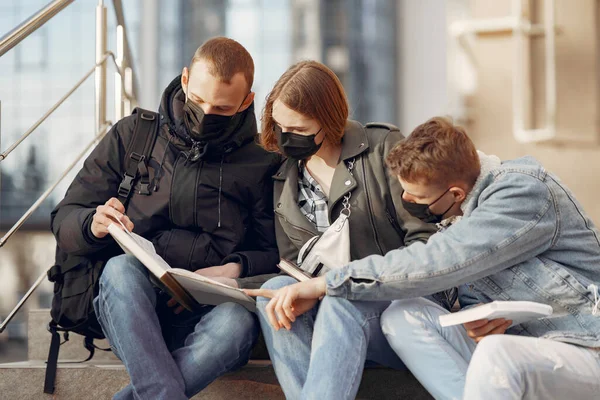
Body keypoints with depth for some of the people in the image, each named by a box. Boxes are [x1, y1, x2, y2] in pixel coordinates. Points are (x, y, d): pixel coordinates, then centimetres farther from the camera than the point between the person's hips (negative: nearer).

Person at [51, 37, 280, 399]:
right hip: (127, 301, 1)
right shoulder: (133, 135, 11)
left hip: (204, 316, 0)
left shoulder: (261, 162, 10)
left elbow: (276, 254, 11)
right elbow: (64, 220, 12)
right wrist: (93, 226, -12)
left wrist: (237, 269, -10)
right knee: (122, 268, -34)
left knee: (238, 322, -35)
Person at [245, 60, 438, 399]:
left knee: (341, 304, -35)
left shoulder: (383, 147, -2)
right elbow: (292, 263, 12)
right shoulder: (284, 180, 14)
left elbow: (425, 239, -7)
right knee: (275, 290, -26)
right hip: (328, 304, 4)